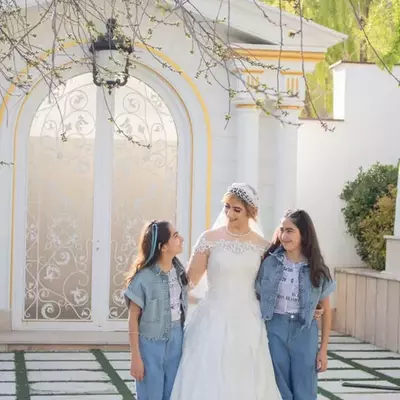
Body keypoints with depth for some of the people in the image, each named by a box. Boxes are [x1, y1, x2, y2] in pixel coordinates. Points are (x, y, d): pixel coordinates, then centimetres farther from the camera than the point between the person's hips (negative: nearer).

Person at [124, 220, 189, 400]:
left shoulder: (178, 271, 1)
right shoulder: (144, 277, -18)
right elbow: (133, 319, -12)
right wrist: (135, 357, -12)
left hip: (176, 341, 6)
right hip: (151, 344, -6)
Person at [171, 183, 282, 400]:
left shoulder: (261, 245, 3)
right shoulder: (210, 239, -4)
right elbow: (190, 279, -1)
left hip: (249, 323, 2)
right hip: (215, 320, -2)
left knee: (247, 381, 6)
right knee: (209, 378, -2)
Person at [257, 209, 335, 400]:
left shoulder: (317, 269, -2)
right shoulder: (270, 263, -3)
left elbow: (326, 310, 4)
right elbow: (257, 298, 2)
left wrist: (323, 349, 2)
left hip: (304, 332, 0)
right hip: (274, 330, 0)